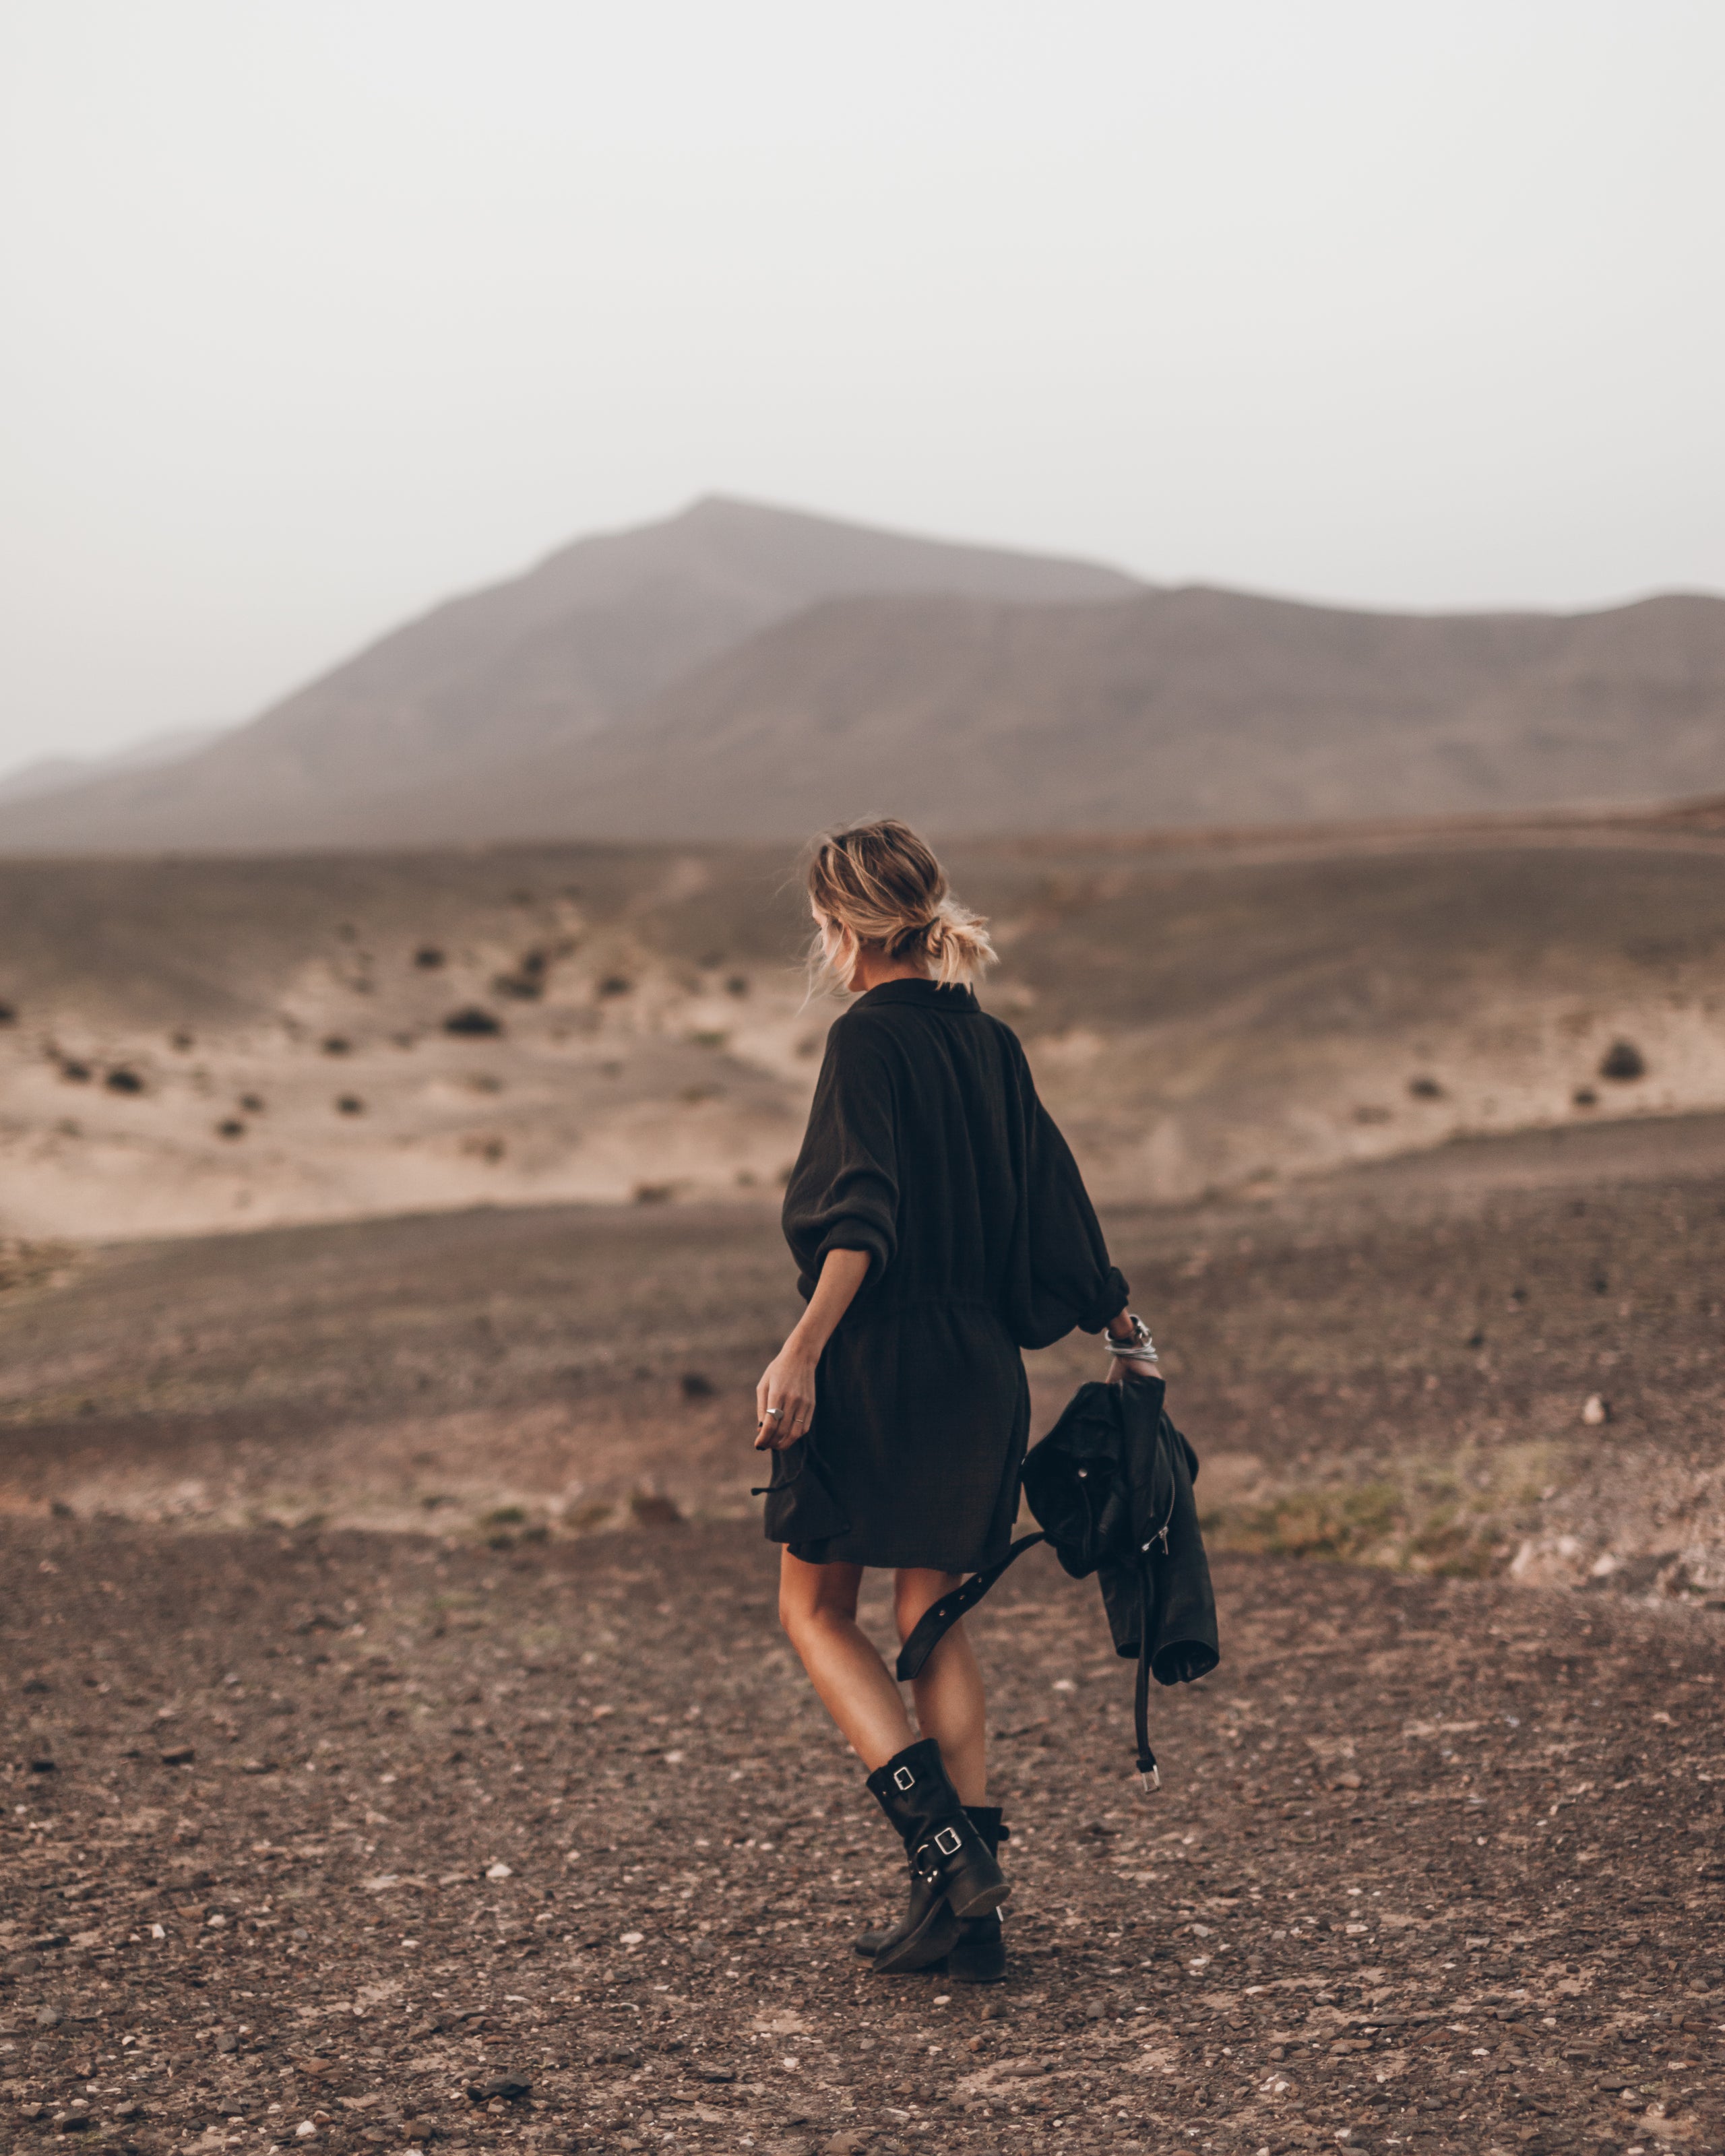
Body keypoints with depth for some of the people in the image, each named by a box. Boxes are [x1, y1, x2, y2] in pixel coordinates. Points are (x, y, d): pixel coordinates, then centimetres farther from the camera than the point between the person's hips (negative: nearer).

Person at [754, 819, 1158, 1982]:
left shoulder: (869, 1037, -11)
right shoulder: (990, 1042, 9)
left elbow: (864, 1217, -24)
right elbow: (1055, 1196, 15)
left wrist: (804, 1347, -33)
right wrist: (1123, 1328, 27)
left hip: (880, 1361, -7)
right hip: (979, 1369, 7)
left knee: (816, 1605, 9)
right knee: (934, 1615, 13)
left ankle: (940, 1840, -8)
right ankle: (972, 1902, 9)